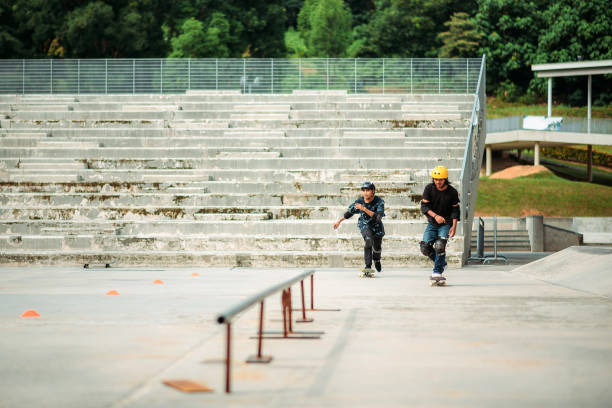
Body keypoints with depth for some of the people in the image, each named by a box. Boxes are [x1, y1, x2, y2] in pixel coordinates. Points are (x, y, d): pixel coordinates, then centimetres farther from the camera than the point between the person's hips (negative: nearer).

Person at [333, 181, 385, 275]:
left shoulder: (379, 202, -30)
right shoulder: (359, 201, -23)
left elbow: (378, 217, -44)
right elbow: (350, 212, -3)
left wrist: (364, 209, -51)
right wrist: (339, 221, 8)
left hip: (376, 225, 1)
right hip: (364, 224, -1)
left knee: (377, 247, 17)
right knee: (368, 239, -30)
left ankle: (376, 260, 55)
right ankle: (368, 267, -31)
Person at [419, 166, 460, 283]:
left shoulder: (452, 192, -9)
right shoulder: (429, 188, -8)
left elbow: (455, 210, -2)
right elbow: (424, 206, -10)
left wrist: (454, 226, -11)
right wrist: (435, 216, -25)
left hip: (446, 224, -3)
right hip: (432, 224, 3)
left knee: (440, 246, -22)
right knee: (425, 248, -7)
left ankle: (437, 272, -14)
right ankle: (441, 262, 20)